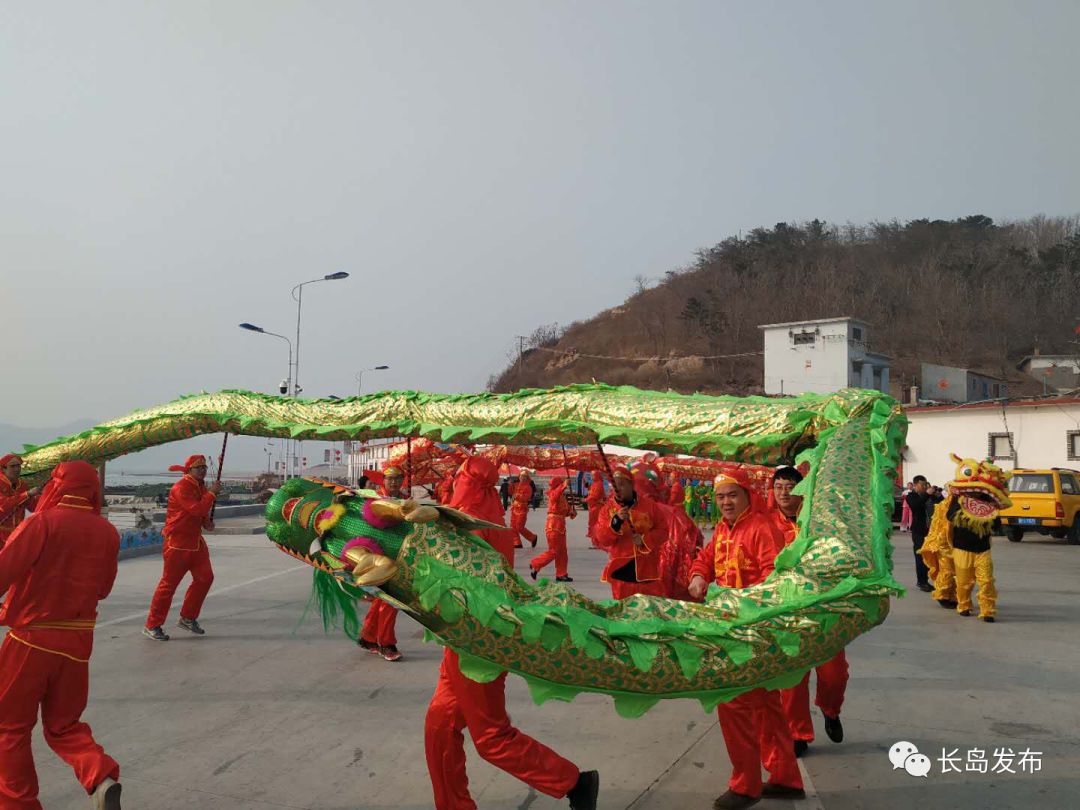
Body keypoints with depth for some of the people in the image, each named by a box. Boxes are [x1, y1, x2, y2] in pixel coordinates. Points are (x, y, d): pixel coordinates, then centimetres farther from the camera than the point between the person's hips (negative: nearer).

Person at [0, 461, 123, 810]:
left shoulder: (43, 522, -13)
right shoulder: (107, 532, 1)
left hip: (31, 640, -4)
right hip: (78, 642, 5)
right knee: (64, 725, 18)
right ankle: (102, 778, -5)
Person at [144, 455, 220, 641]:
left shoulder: (201, 487, 12)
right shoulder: (181, 488, -16)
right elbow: (196, 509, -29)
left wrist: (206, 522, 6)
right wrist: (212, 493, -19)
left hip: (196, 540, 9)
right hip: (177, 542, -9)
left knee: (205, 577, 6)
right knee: (169, 583, -4)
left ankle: (187, 618, 19)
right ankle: (152, 626, 6)